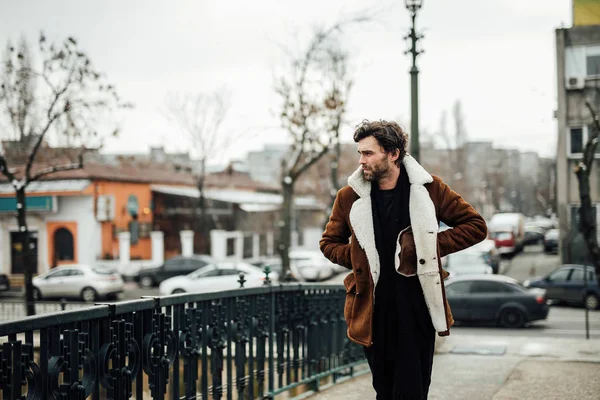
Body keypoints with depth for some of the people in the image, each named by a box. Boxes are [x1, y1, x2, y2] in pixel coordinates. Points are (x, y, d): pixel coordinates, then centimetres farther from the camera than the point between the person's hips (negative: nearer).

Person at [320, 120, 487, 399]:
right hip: (374, 311, 2)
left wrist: (433, 245, -5)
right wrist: (357, 258, -1)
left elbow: (476, 226, 6)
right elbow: (329, 242, 18)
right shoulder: (350, 197, 3)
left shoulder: (428, 188, -1)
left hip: (418, 309, -2)